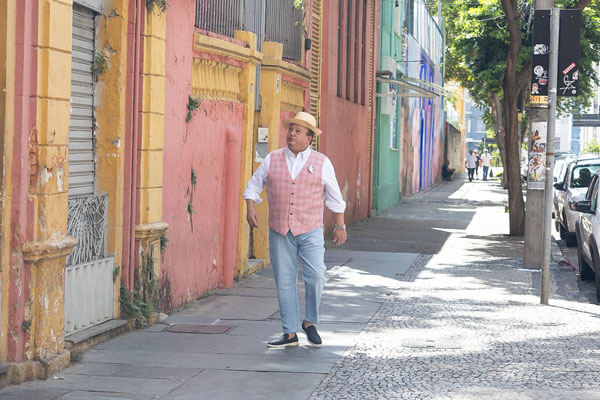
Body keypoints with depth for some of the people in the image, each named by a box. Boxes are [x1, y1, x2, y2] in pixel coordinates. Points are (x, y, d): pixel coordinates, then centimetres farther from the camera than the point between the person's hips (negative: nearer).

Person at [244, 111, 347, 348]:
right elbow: (254, 185, 13)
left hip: (310, 231, -2)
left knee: (315, 275, -16)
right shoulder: (272, 159, 6)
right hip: (280, 231, 2)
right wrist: (250, 209, -3)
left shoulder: (321, 163, 2)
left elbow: (334, 196, 10)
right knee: (284, 282, 2)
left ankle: (310, 323, 6)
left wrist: (340, 225, 11)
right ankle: (290, 334, 10)